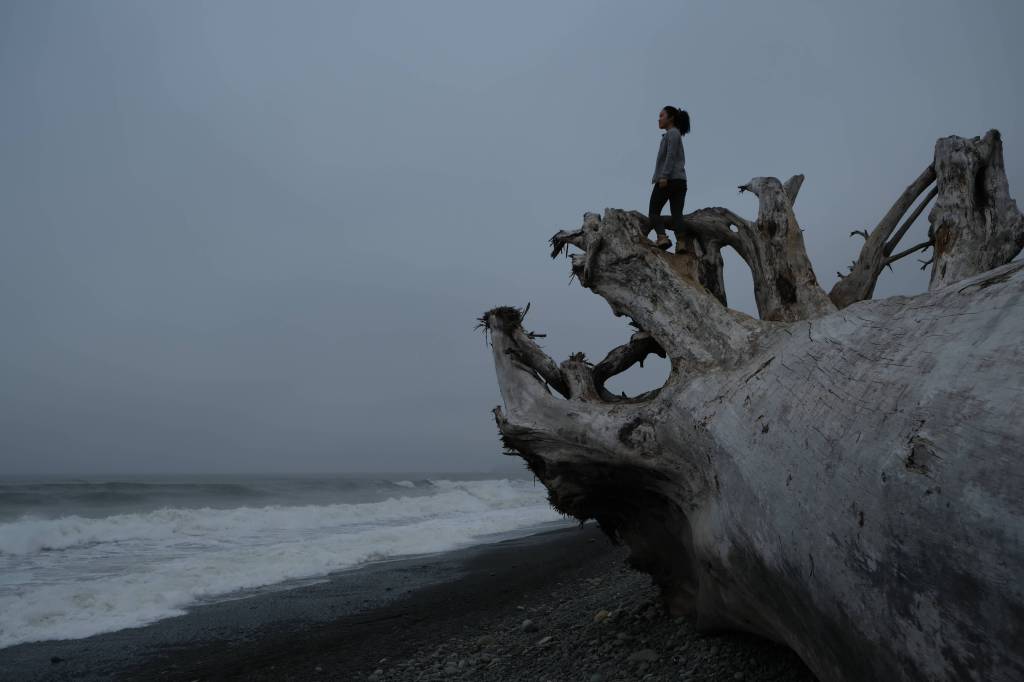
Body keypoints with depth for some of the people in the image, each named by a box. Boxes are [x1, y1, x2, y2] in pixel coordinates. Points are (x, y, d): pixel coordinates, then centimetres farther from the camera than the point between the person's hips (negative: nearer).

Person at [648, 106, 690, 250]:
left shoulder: (673, 133, 0)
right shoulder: (677, 135, 27)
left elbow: (671, 155, -13)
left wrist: (664, 176, -21)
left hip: (668, 179, -8)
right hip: (680, 180, 8)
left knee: (653, 211, -4)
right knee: (677, 213, -3)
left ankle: (662, 237, -23)